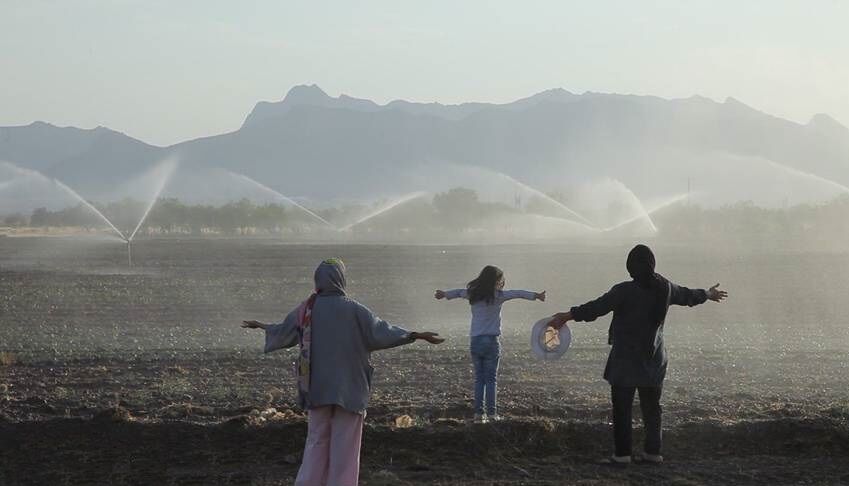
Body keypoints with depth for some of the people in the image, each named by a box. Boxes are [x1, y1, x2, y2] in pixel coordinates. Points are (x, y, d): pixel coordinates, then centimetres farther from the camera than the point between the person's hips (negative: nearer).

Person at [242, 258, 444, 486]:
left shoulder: (306, 309, 1)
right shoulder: (353, 309, -11)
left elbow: (283, 332, 16)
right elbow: (380, 331, -14)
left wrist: (261, 326, 36)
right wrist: (417, 335, -10)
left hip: (317, 388, 4)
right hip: (349, 389, -4)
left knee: (316, 441, 13)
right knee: (345, 445, 3)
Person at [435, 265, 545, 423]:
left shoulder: (473, 294, 9)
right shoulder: (498, 296, -6)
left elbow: (459, 292, 27)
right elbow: (518, 294, -12)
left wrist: (444, 294, 44)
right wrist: (535, 295, -11)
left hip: (475, 342, 4)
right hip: (491, 340, -4)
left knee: (479, 379, 7)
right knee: (491, 379, 0)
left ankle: (478, 413, 1)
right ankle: (491, 413, -4)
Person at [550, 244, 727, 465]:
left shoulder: (625, 291, -17)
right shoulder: (664, 288, 2)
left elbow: (598, 307, -20)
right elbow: (687, 295, 20)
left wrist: (569, 315, -16)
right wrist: (708, 294, 40)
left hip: (626, 359, -6)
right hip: (653, 359, 6)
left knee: (622, 407, -1)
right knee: (651, 406, 15)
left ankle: (622, 453, -3)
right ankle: (653, 452, 16)